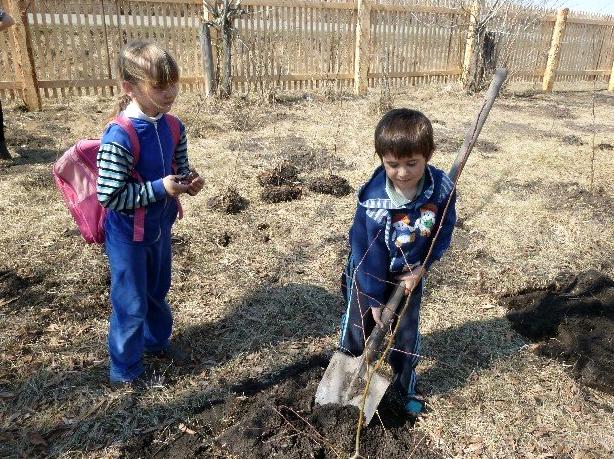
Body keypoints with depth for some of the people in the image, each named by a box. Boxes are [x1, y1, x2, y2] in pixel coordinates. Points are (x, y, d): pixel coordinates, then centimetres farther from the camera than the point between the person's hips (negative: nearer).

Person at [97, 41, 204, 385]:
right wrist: (160, 188, -30)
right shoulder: (119, 137, -28)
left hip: (160, 227, 7)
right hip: (127, 235, -6)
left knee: (157, 291, 26)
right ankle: (126, 371, 32)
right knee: (131, 304, 9)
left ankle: (157, 339, 52)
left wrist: (190, 180, -14)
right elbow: (109, 196, -27)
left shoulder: (173, 127, -6)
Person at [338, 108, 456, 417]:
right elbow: (367, 250, -23)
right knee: (356, 333, 11)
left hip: (409, 276, 3)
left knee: (407, 337, 15)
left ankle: (406, 388, 39)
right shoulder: (373, 198, -30)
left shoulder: (442, 188, -20)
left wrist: (422, 268, -13)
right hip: (369, 276, -2)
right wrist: (374, 299, -17)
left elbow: (445, 230, -5)